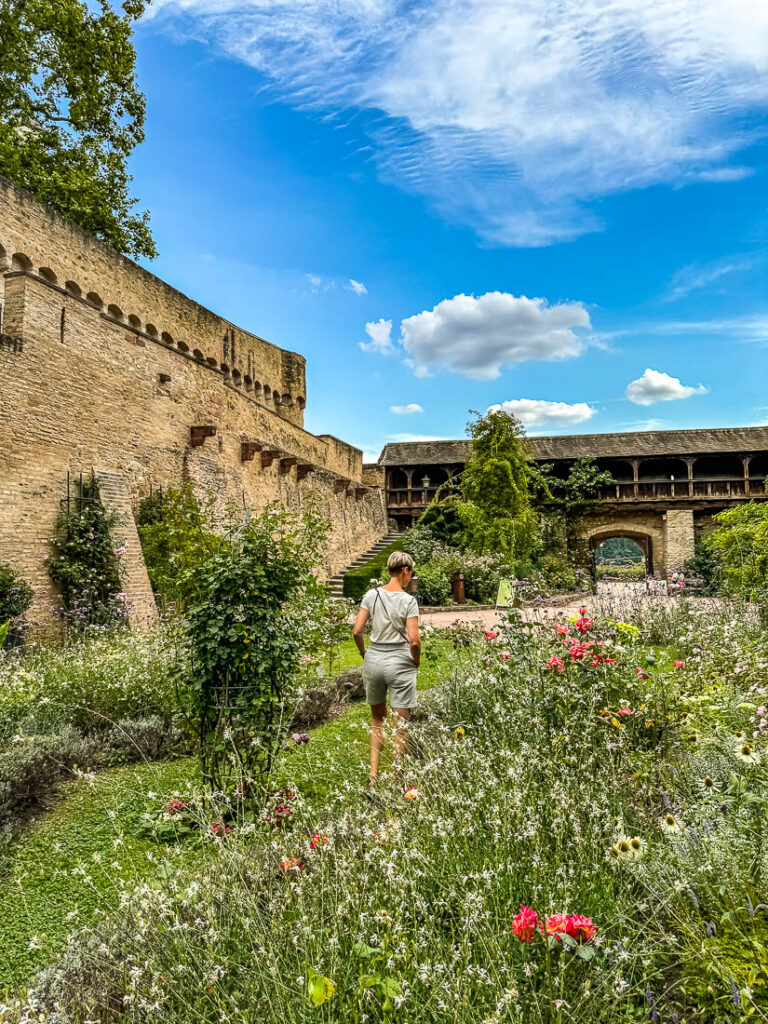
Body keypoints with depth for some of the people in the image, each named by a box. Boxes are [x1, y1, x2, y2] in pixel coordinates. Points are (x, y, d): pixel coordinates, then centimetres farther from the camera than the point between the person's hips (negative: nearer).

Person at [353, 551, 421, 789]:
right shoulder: (408, 600, -11)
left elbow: (356, 631, -3)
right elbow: (414, 640, -16)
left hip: (374, 660, 4)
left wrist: (365, 655, 12)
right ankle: (396, 778, 15)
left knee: (377, 718, 20)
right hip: (400, 663, -4)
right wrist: (416, 662, 2)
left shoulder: (372, 595, -1)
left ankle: (373, 775, 15)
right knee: (401, 724, 9)